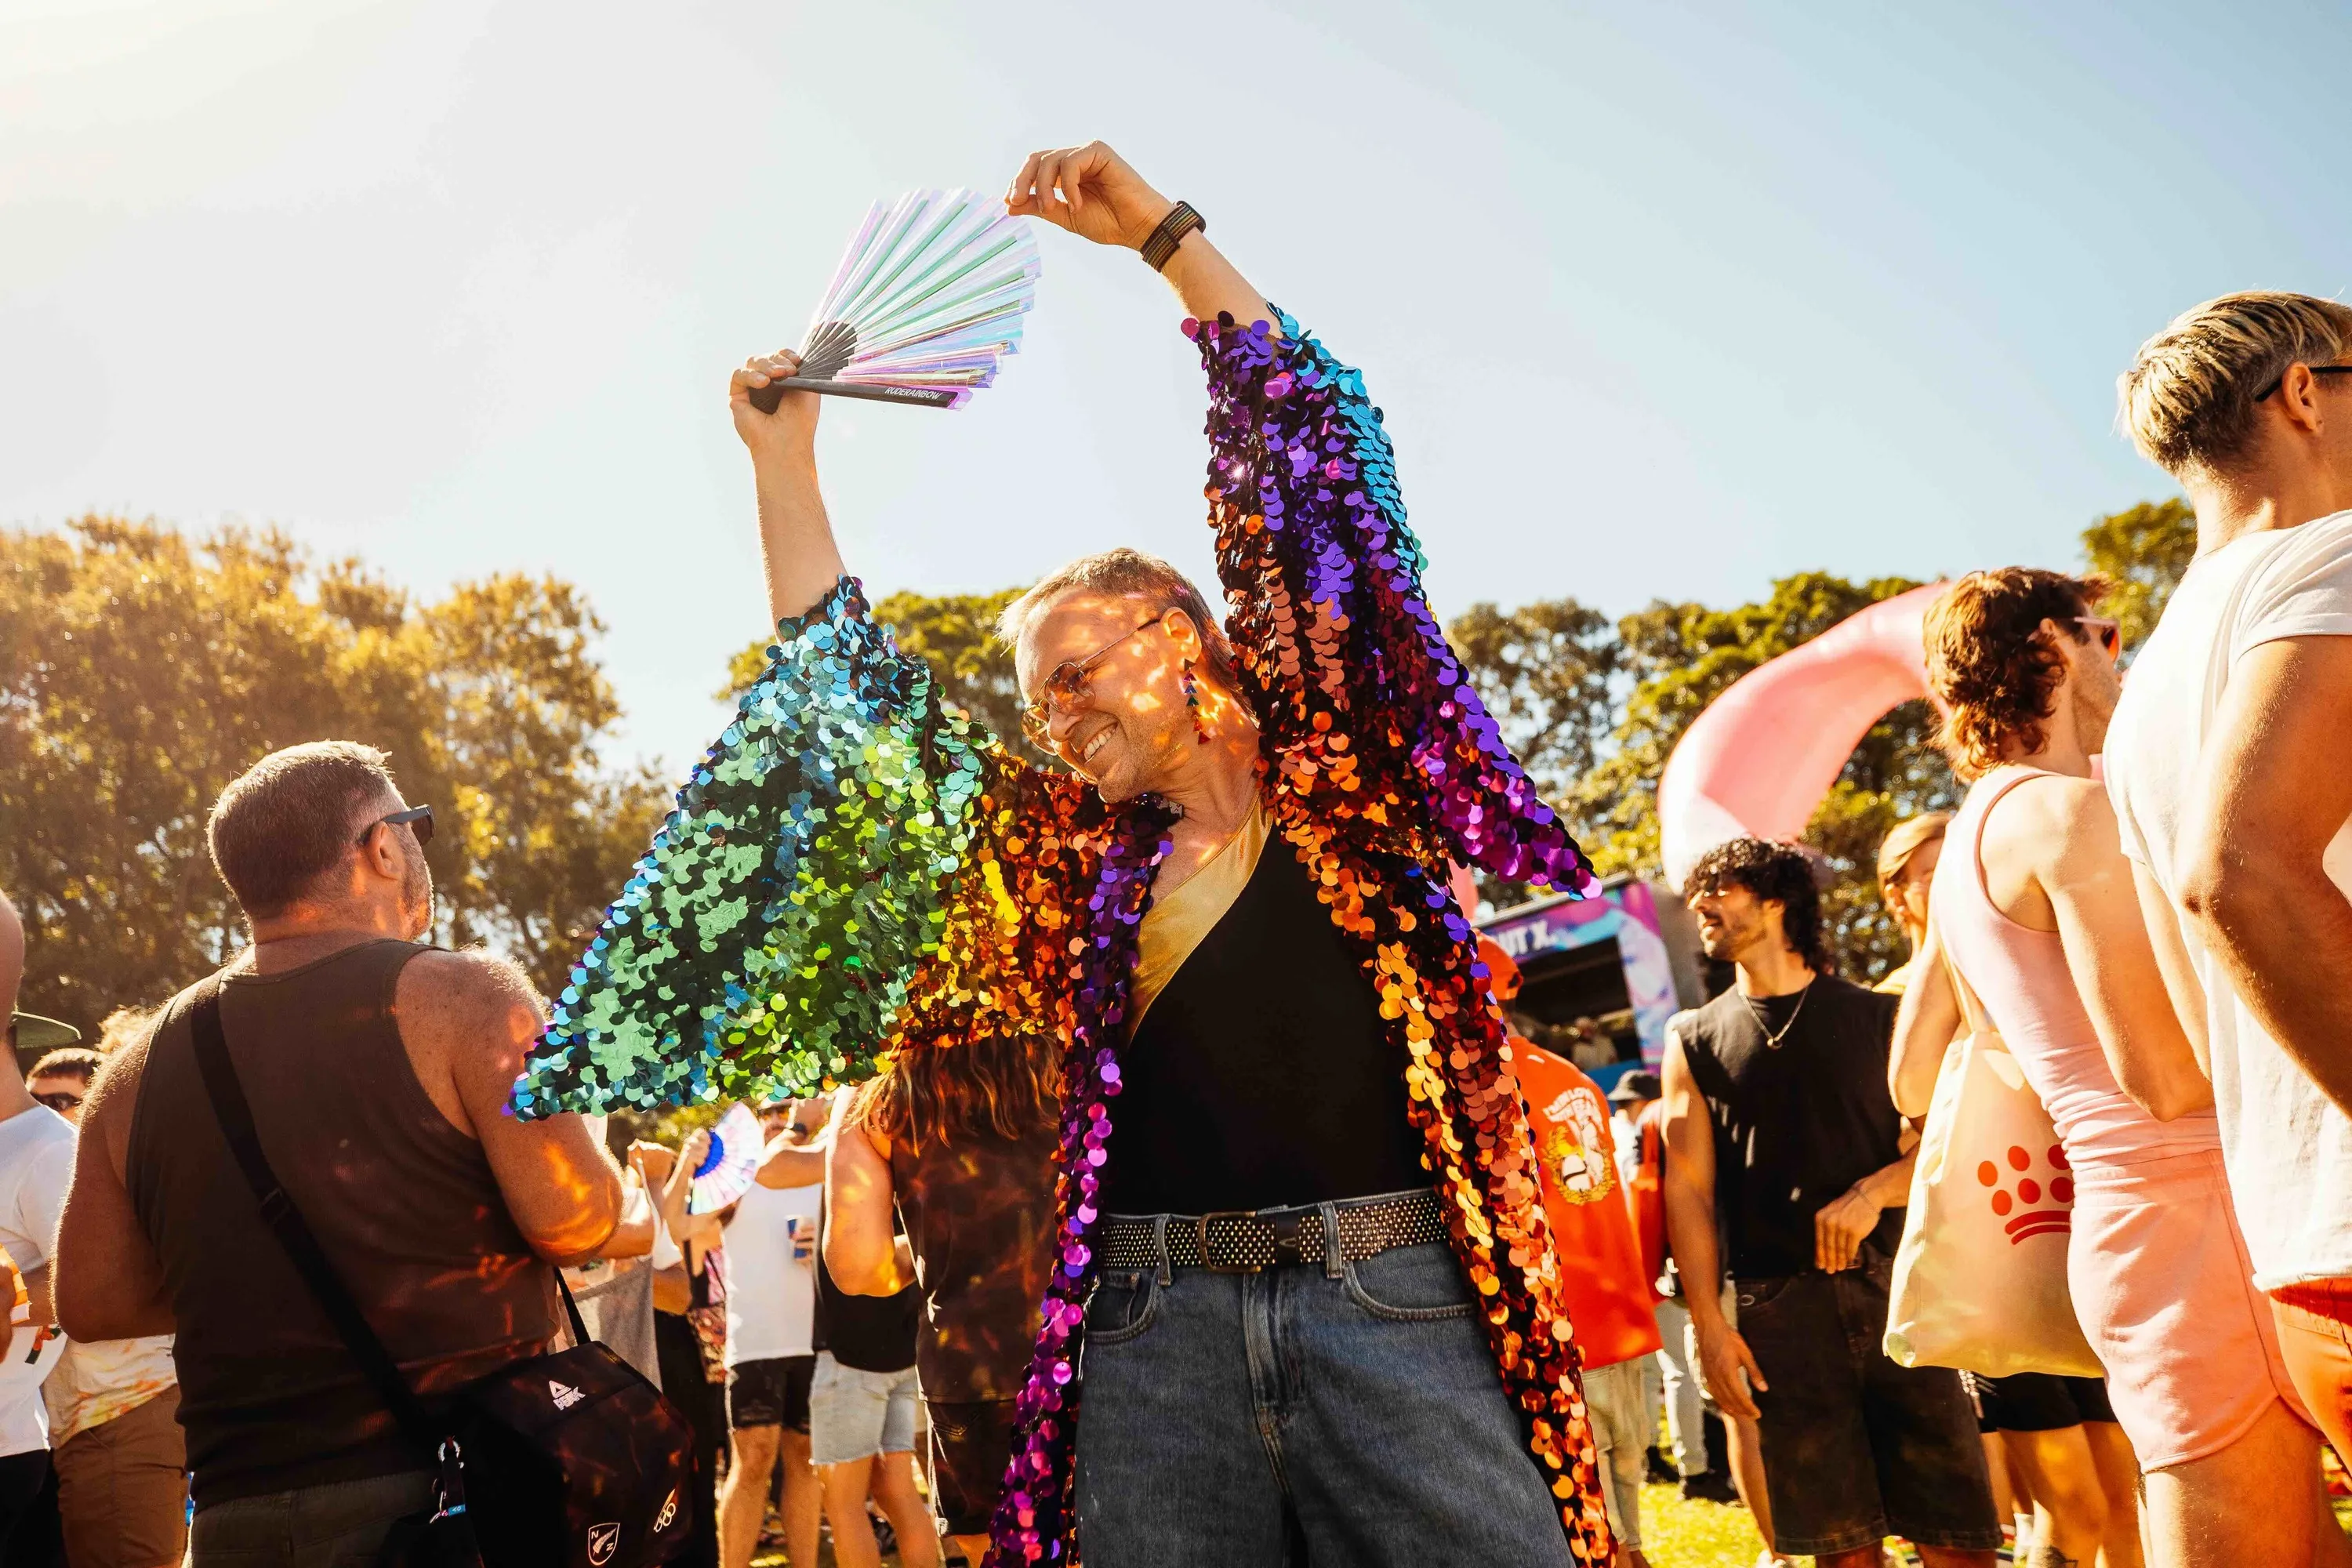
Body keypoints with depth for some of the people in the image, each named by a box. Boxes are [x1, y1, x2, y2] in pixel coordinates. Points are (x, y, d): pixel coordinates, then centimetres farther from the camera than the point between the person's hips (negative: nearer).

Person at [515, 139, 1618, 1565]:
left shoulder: (1333, 757, 12)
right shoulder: (1071, 852, 20)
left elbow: (1315, 461, 8)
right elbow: (862, 704, 20)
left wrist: (1161, 229, 9)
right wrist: (787, 461, 21)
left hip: (1393, 1289, -3)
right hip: (1154, 1312, 3)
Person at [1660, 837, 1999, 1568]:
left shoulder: (1877, 1017, 11)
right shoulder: (1695, 1039, 12)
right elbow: (1688, 1189, 6)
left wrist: (1873, 1192, -14)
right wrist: (1709, 1323, -5)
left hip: (1892, 1287, 0)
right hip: (1777, 1308, 0)